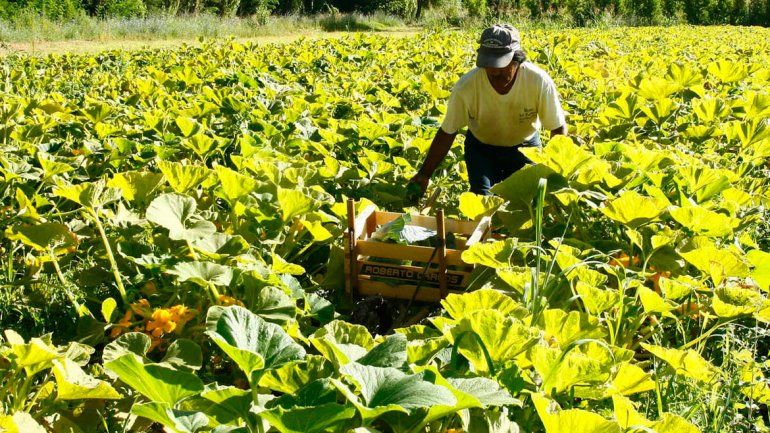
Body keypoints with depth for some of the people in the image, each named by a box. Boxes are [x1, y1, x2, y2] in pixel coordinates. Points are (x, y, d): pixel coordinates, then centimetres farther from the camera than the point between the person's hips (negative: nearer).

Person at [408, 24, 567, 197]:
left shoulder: (540, 82, -29)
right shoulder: (466, 86, -30)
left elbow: (558, 129, -16)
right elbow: (447, 133, -17)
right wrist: (424, 175, -18)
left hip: (525, 146, 1)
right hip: (482, 147, -1)